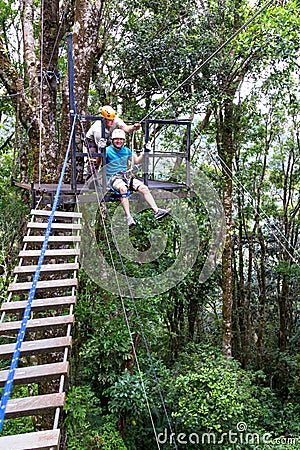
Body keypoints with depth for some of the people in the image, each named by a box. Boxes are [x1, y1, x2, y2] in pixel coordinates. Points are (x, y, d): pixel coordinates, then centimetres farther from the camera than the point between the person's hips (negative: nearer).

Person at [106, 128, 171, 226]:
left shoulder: (126, 150, 17)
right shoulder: (108, 150, -1)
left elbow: (137, 161, 24)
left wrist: (144, 153, 9)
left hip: (126, 176, 6)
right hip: (114, 177, -6)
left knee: (144, 188, -14)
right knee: (123, 188, -38)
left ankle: (156, 211, -12)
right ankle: (128, 217, -43)